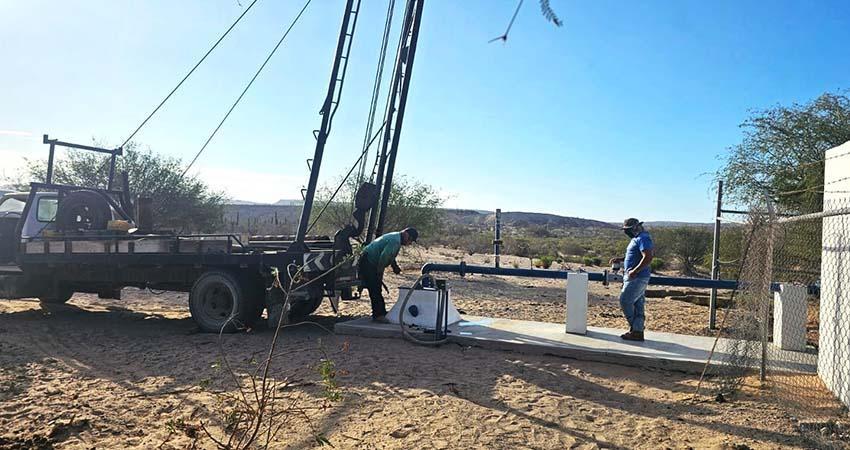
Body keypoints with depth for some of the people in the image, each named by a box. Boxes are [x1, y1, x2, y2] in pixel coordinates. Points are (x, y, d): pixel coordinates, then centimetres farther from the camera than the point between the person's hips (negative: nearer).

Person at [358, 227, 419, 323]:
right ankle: (378, 315, -6)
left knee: (376, 289, 15)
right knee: (375, 290, -9)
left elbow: (390, 256, 22)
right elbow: (383, 257, -27)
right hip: (367, 263, -11)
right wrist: (379, 273, -16)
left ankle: (381, 313, 22)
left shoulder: (396, 238, 12)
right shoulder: (395, 241, -22)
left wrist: (395, 266, 8)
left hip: (371, 263, 11)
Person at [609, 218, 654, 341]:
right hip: (635, 278, 10)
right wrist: (620, 260, 18)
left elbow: (648, 257, -26)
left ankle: (635, 329, 2)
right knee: (637, 305, 11)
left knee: (625, 301, -6)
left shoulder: (643, 238, -16)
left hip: (637, 278, -10)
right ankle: (637, 332, 15)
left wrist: (634, 271, -25)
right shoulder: (637, 239, 17)